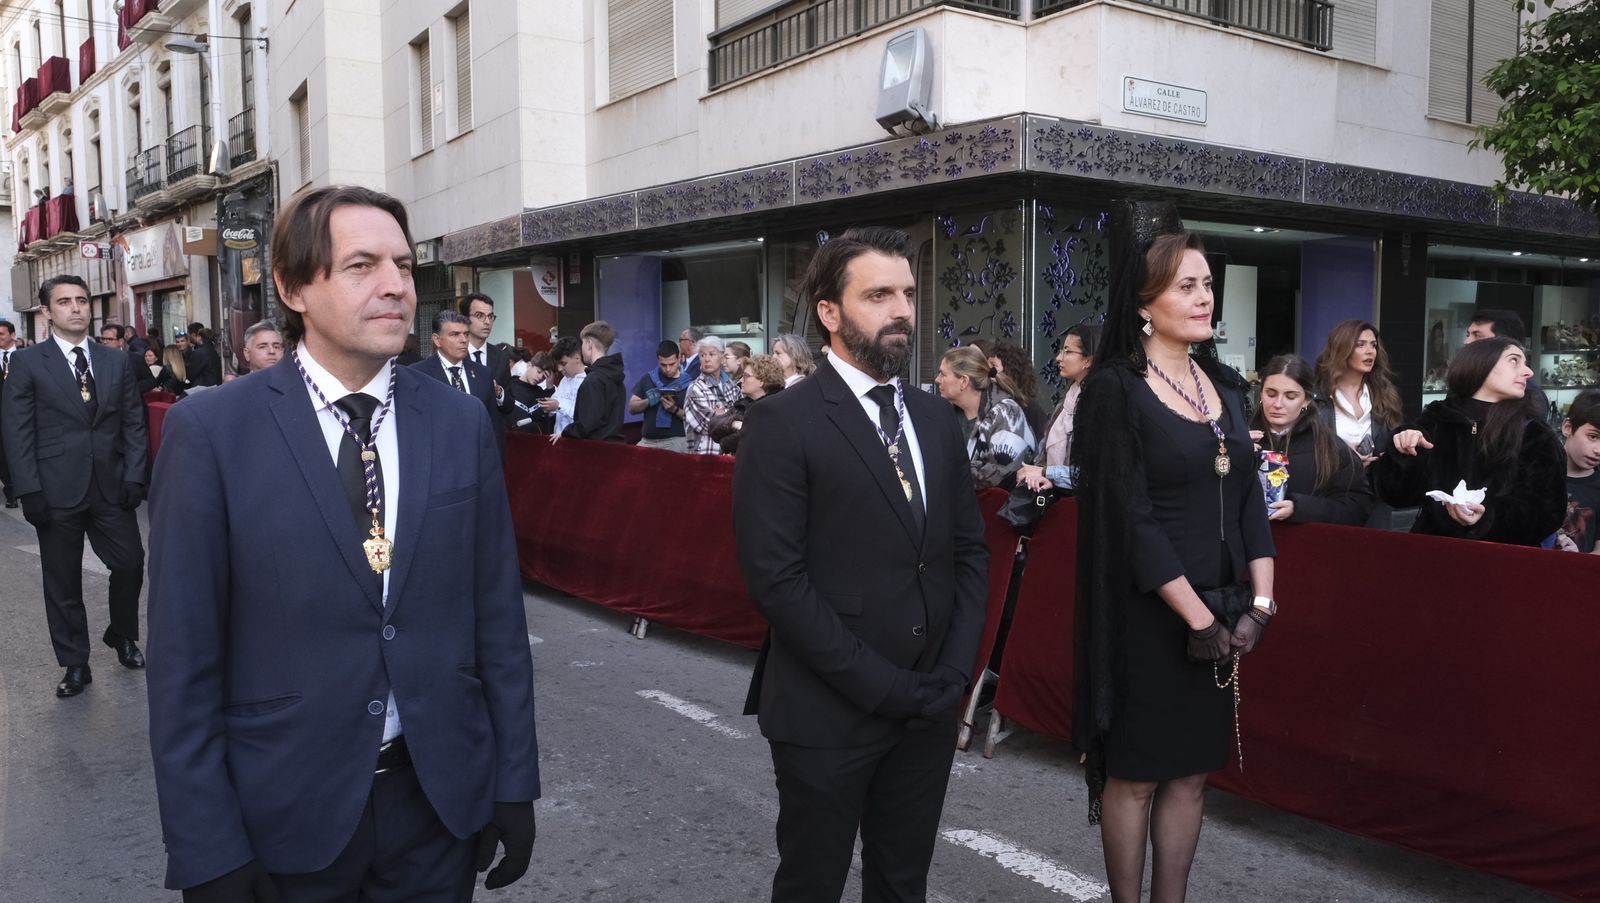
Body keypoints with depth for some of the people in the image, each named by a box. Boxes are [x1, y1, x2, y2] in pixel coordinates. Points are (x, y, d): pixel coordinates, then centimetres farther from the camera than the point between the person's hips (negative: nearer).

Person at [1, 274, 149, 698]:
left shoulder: (116, 361, 9)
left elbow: (133, 422, 8)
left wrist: (134, 476, -2)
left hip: (112, 488, 2)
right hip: (57, 491, -2)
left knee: (131, 564, 5)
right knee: (63, 582, 7)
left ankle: (122, 636, 31)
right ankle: (75, 665, 20)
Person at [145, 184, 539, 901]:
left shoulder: (462, 424, -1)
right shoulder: (210, 431, -9)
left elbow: (497, 616, 1)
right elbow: (183, 655, -8)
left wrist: (514, 783, 2)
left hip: (442, 800, 3)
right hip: (283, 816, -2)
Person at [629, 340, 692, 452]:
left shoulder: (688, 383, -2)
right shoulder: (648, 379, 7)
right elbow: (631, 408, 7)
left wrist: (674, 410, -19)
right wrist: (648, 401, -12)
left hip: (676, 441, -3)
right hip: (647, 441, 3)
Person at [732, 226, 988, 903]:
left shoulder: (937, 419, 9)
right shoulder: (782, 423, -11)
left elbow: (970, 550, 11)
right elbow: (775, 579, -17)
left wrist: (952, 672, -2)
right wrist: (882, 686, -16)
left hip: (931, 707, 5)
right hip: (828, 712, -5)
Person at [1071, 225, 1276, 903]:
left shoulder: (1225, 386, 9)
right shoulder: (1114, 388, -11)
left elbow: (1248, 499, 8)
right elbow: (1132, 519, -16)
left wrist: (1260, 603, -3)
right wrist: (1198, 616, -15)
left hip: (1222, 612, 6)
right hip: (1149, 613, -6)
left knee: (1191, 770, 13)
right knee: (1136, 773, 6)